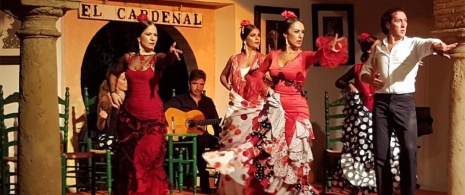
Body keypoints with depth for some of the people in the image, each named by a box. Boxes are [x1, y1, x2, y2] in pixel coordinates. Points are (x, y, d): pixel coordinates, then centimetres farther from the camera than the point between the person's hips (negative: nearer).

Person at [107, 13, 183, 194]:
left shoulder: (157, 58, -4)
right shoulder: (128, 58, 5)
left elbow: (167, 60, -30)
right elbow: (113, 74, 25)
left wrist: (171, 54, -52)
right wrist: (113, 92, 10)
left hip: (152, 117, -3)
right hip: (129, 116, 3)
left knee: (149, 160, -5)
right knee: (127, 159, 10)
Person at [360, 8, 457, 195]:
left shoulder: (414, 44, 2)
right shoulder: (378, 48, 11)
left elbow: (429, 43, -21)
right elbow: (364, 72, 19)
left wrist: (438, 46, -46)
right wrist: (370, 79, -6)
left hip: (404, 102, -2)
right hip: (381, 102, 2)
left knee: (409, 150, -7)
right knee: (380, 152, 4)